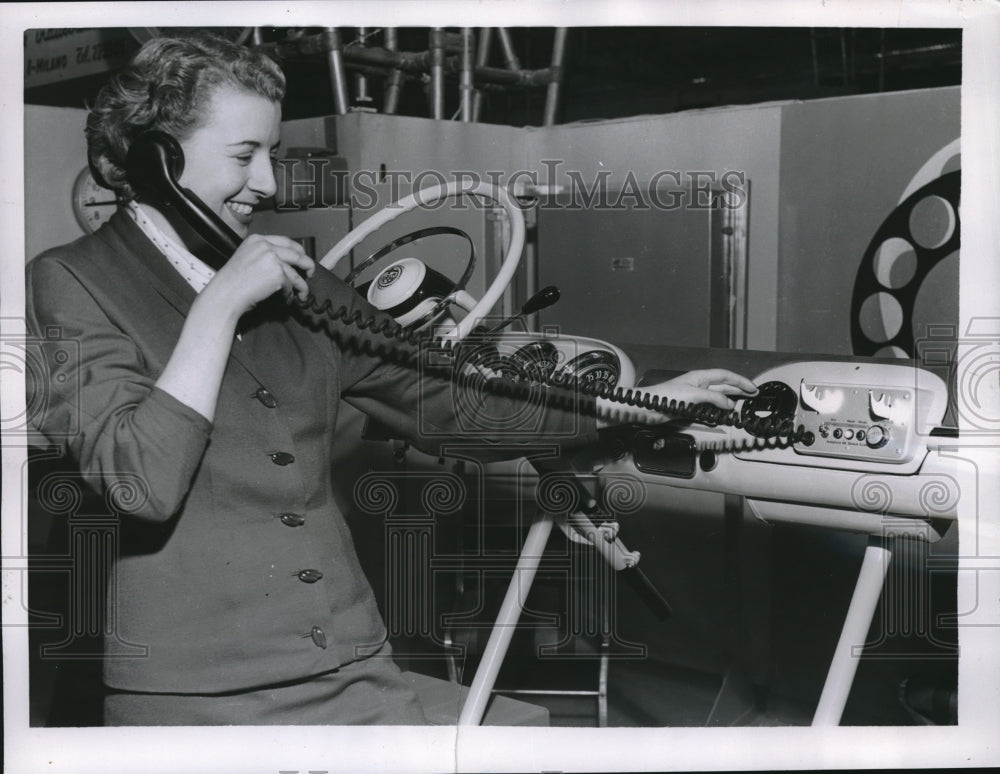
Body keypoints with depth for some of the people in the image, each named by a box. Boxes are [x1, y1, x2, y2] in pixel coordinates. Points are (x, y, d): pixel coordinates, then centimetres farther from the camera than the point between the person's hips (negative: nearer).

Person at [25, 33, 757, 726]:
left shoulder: (293, 282, 11)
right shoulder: (72, 283, -4)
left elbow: (445, 405, 13)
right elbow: (142, 480, -17)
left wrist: (641, 405, 10)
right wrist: (221, 303, -14)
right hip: (195, 693, -4)